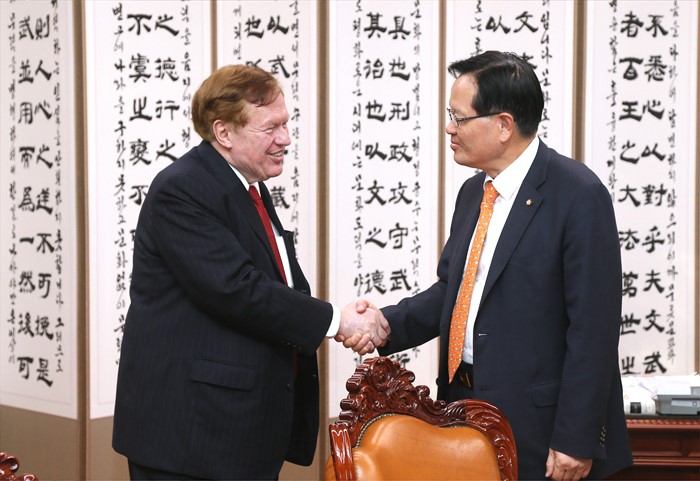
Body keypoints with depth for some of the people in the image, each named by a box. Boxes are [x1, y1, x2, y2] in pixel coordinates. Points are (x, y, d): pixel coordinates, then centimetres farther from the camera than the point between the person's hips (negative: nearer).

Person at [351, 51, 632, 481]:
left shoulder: (579, 195, -15)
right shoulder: (474, 192, 10)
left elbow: (593, 327, -17)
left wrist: (576, 440, -18)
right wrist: (388, 324, -3)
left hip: (536, 422, -7)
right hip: (464, 398, 7)